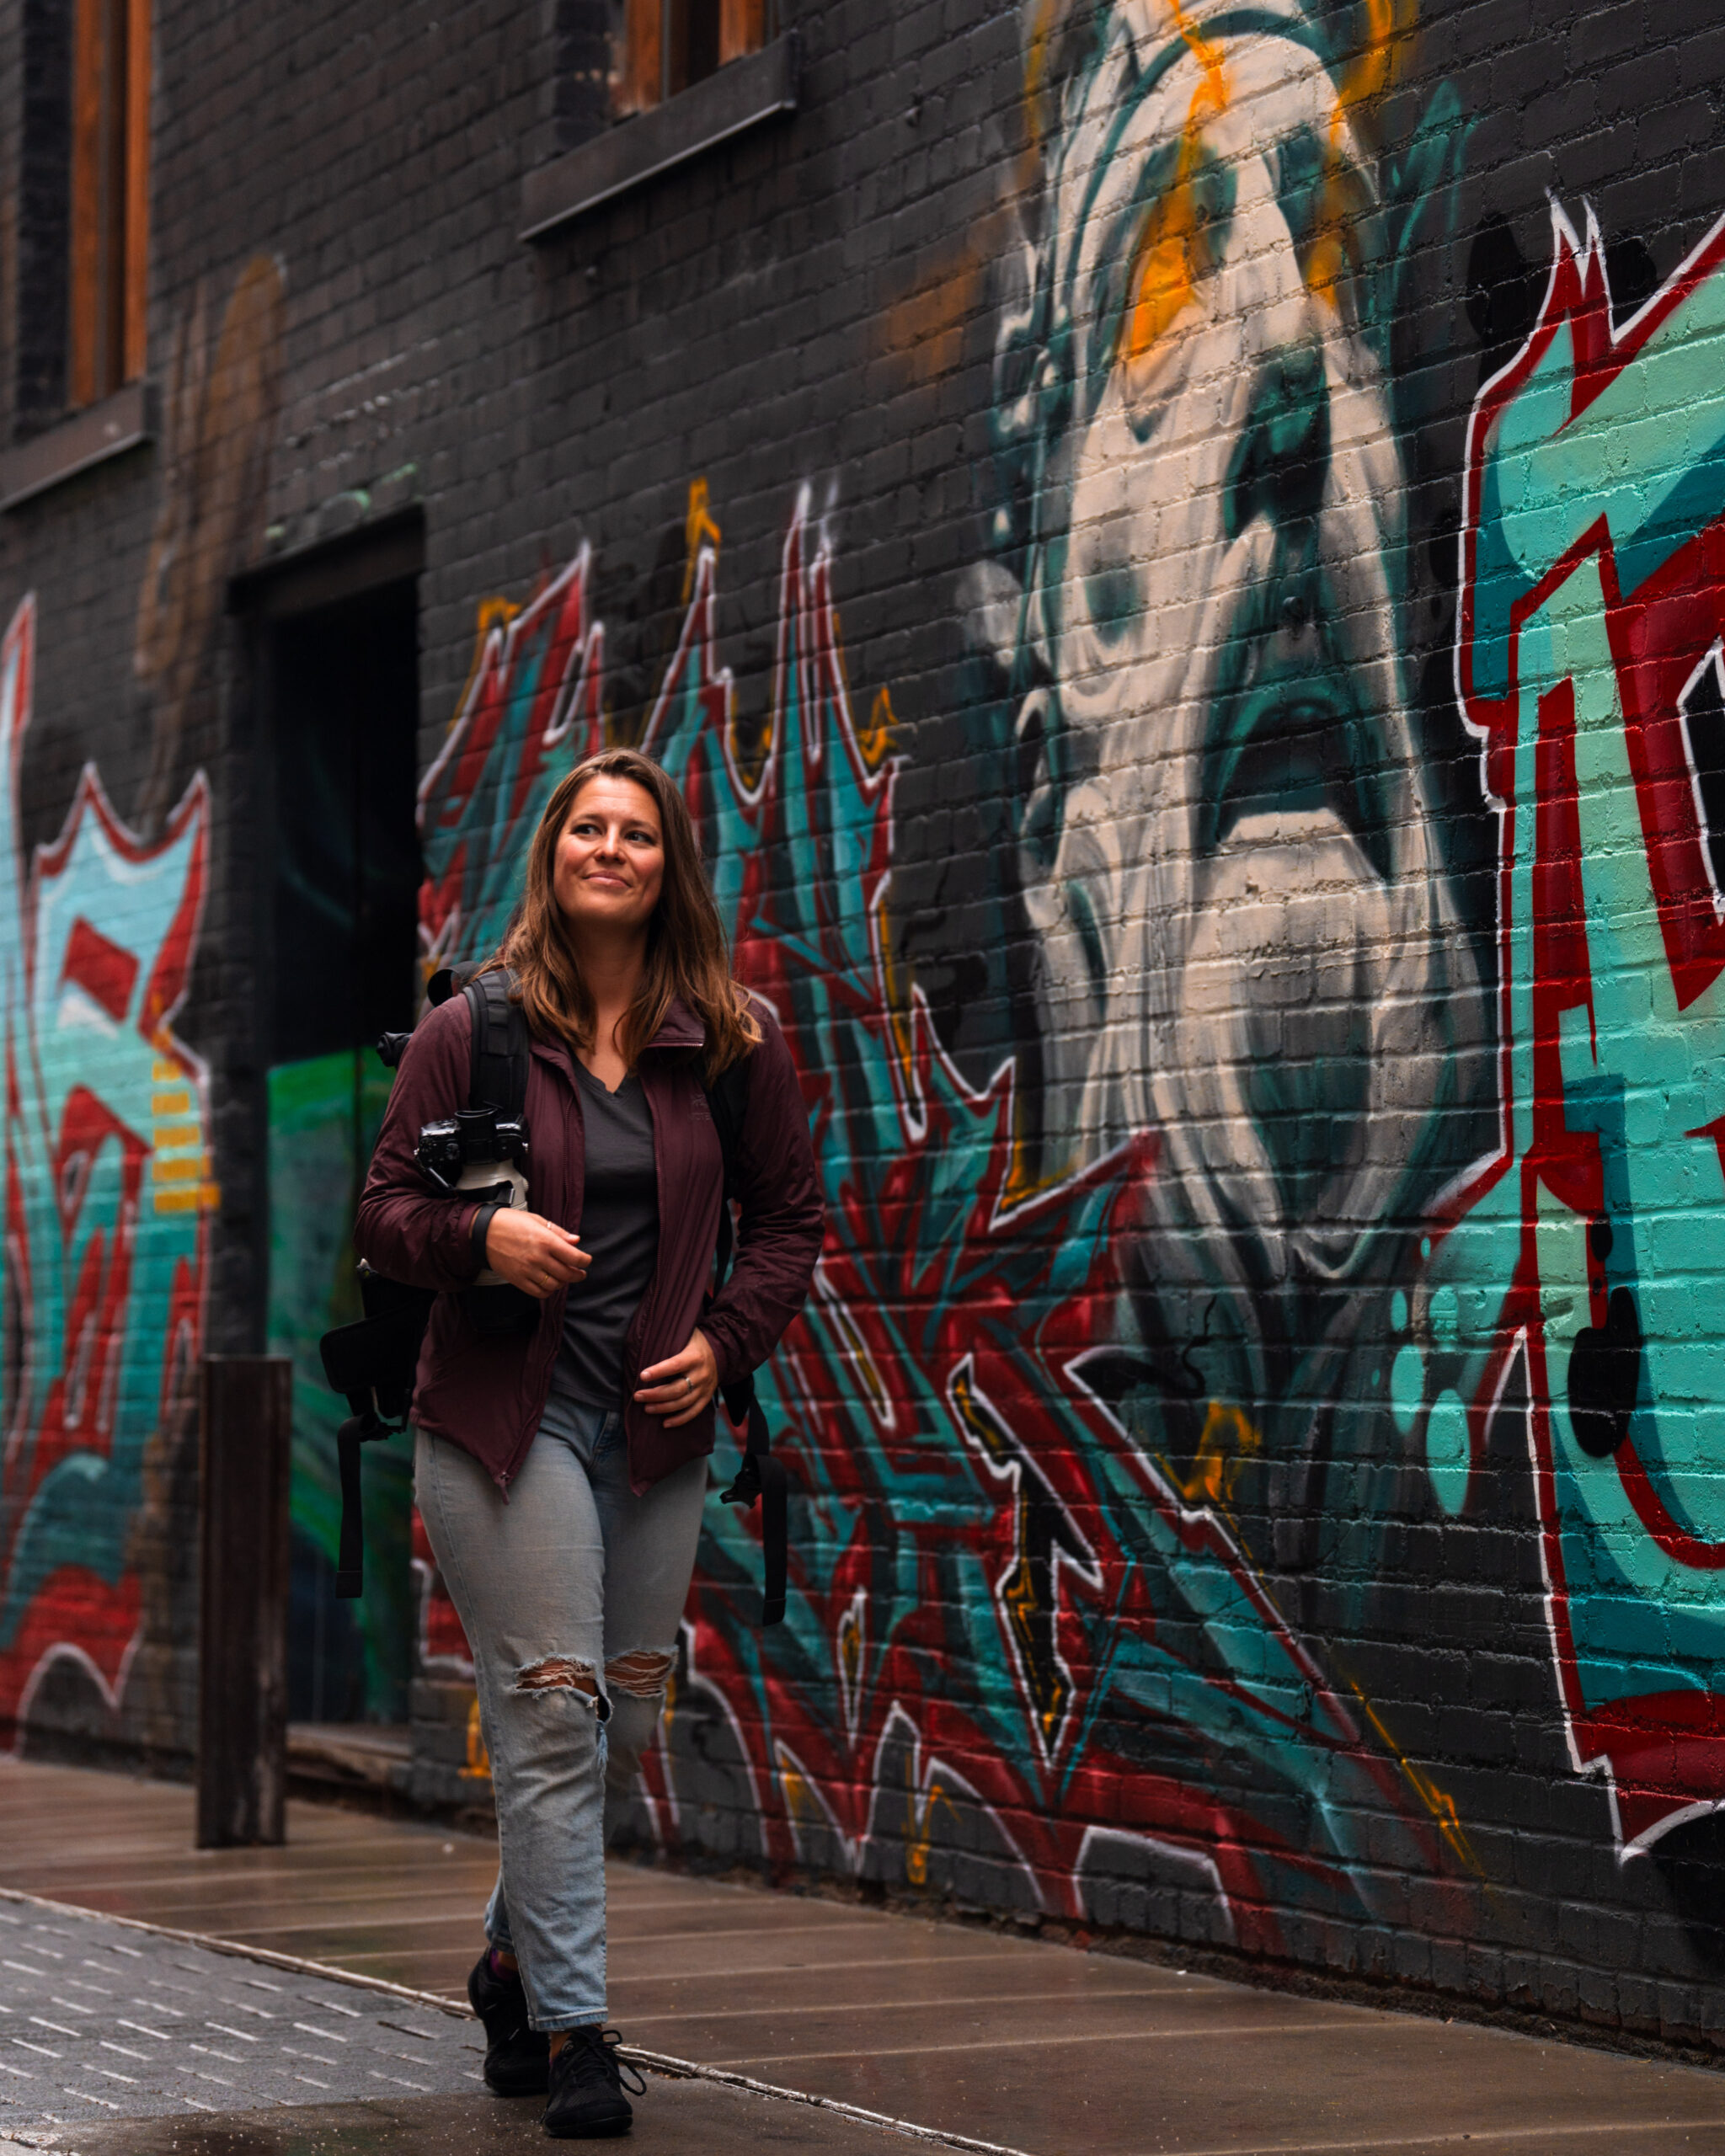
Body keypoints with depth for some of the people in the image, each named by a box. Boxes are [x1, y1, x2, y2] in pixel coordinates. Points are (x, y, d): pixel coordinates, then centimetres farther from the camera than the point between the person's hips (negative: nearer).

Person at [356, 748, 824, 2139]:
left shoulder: (734, 1042, 5)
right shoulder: (472, 1033, -1)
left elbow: (790, 1217, 13)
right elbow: (384, 1212, 3)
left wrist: (726, 1343, -2)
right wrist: (479, 1235, -18)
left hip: (660, 1424, 4)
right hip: (505, 1412, -3)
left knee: (626, 1724, 10)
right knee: (552, 1716, -9)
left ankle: (516, 1961, 33)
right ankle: (570, 2032, -5)